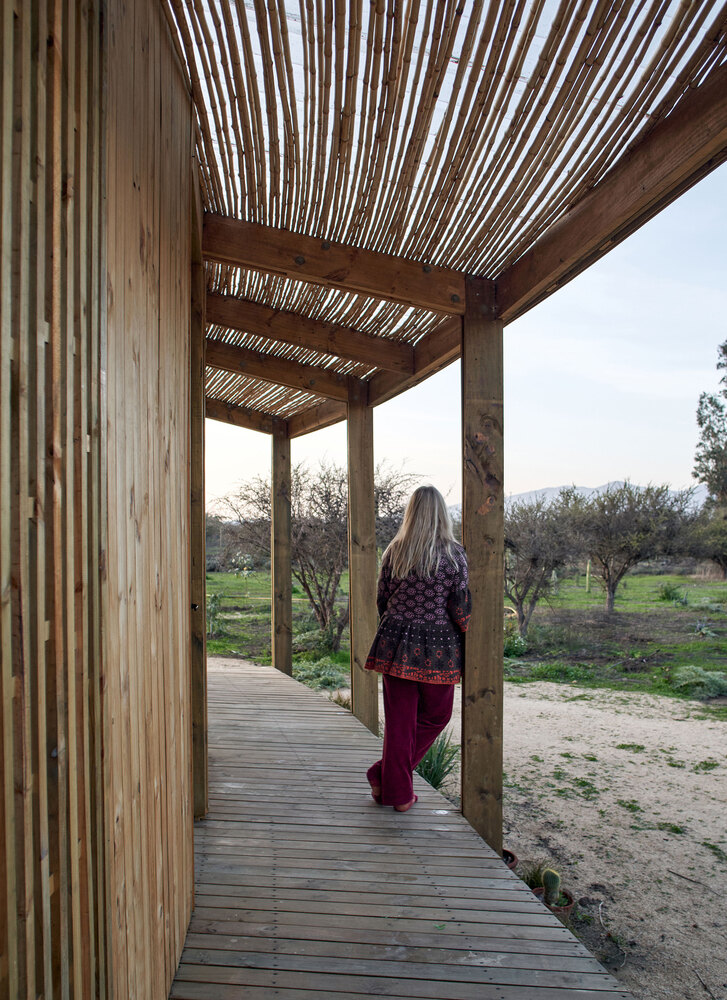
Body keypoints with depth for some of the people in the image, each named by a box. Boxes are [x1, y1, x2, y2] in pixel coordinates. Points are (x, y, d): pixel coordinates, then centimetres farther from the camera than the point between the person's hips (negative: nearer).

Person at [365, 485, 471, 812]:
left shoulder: (394, 552, 0)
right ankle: (383, 774, 18)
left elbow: (382, 600, 6)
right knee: (435, 716, 18)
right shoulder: (454, 555, -8)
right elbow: (460, 607, -8)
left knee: (399, 720, 12)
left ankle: (397, 792, 20)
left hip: (397, 645, 3)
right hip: (438, 649, -2)